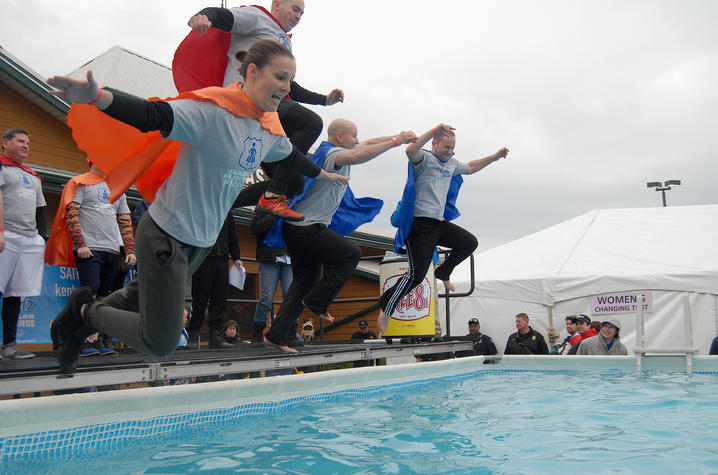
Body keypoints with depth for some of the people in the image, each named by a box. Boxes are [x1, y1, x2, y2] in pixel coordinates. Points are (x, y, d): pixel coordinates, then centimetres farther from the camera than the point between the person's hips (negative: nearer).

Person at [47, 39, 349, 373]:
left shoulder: (270, 128, 5)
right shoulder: (213, 110, -21)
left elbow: (291, 156, 26)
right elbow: (154, 116, -33)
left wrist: (322, 175, 43)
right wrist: (97, 98, -51)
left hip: (202, 243, 8)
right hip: (166, 237, -8)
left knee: (141, 298, 24)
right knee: (160, 344, -1)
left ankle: (76, 330, 46)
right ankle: (87, 311, 21)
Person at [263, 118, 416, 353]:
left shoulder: (335, 151, 17)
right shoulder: (331, 153, -14)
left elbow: (367, 143, 28)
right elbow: (355, 157, -37)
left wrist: (396, 137, 17)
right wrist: (394, 141, -33)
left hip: (300, 228, 10)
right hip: (306, 228, -10)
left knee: (305, 281, 9)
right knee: (351, 253, -6)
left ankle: (276, 335, 9)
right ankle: (317, 301, -3)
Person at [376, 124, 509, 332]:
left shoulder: (452, 163, 19)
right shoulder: (425, 158, -6)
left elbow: (470, 167, 39)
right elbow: (411, 151, -30)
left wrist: (494, 157, 32)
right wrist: (435, 130, -34)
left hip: (440, 223, 8)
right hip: (420, 223, -8)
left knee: (470, 242, 4)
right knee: (417, 275, -14)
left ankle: (443, 273, 24)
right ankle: (386, 308, 1)